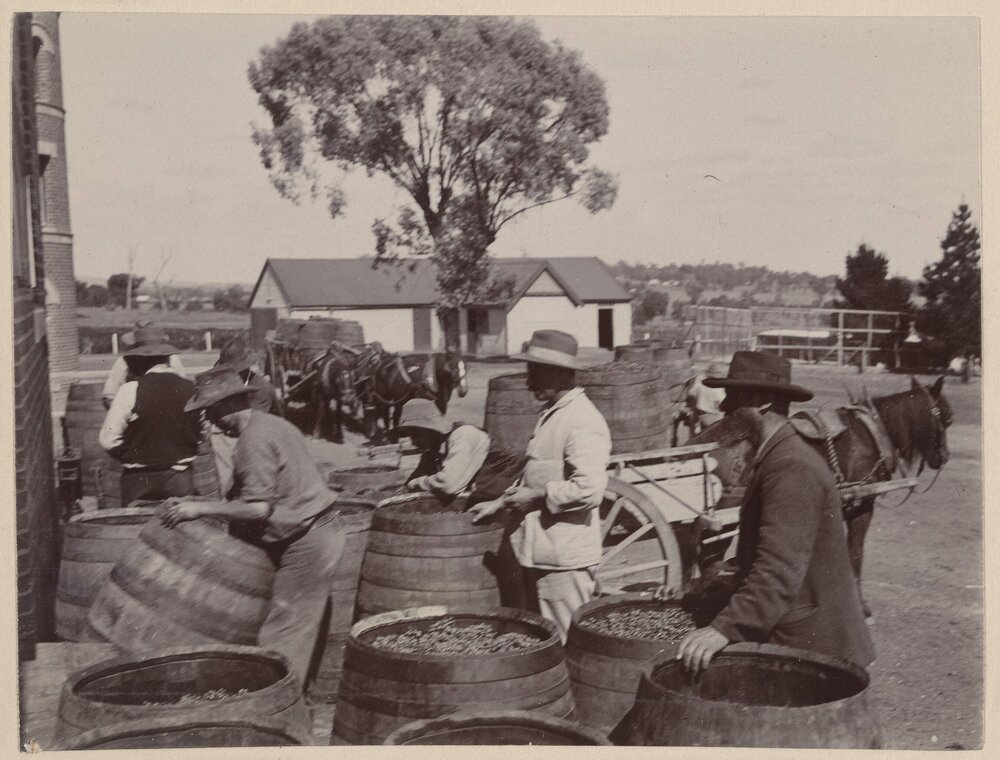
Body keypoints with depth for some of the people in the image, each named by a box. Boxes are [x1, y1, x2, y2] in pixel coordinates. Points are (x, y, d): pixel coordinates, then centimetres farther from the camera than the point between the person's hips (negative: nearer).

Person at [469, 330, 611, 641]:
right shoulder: (551, 415, 14)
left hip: (565, 557, -10)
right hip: (541, 553, 10)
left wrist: (537, 496, -18)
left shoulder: (583, 422, -18)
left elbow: (588, 489, -28)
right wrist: (501, 502, 19)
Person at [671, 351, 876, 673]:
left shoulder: (792, 469, -19)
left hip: (809, 643, -9)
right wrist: (699, 602, 13)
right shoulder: (777, 458, 13)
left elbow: (780, 569, -29)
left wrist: (724, 629, -37)